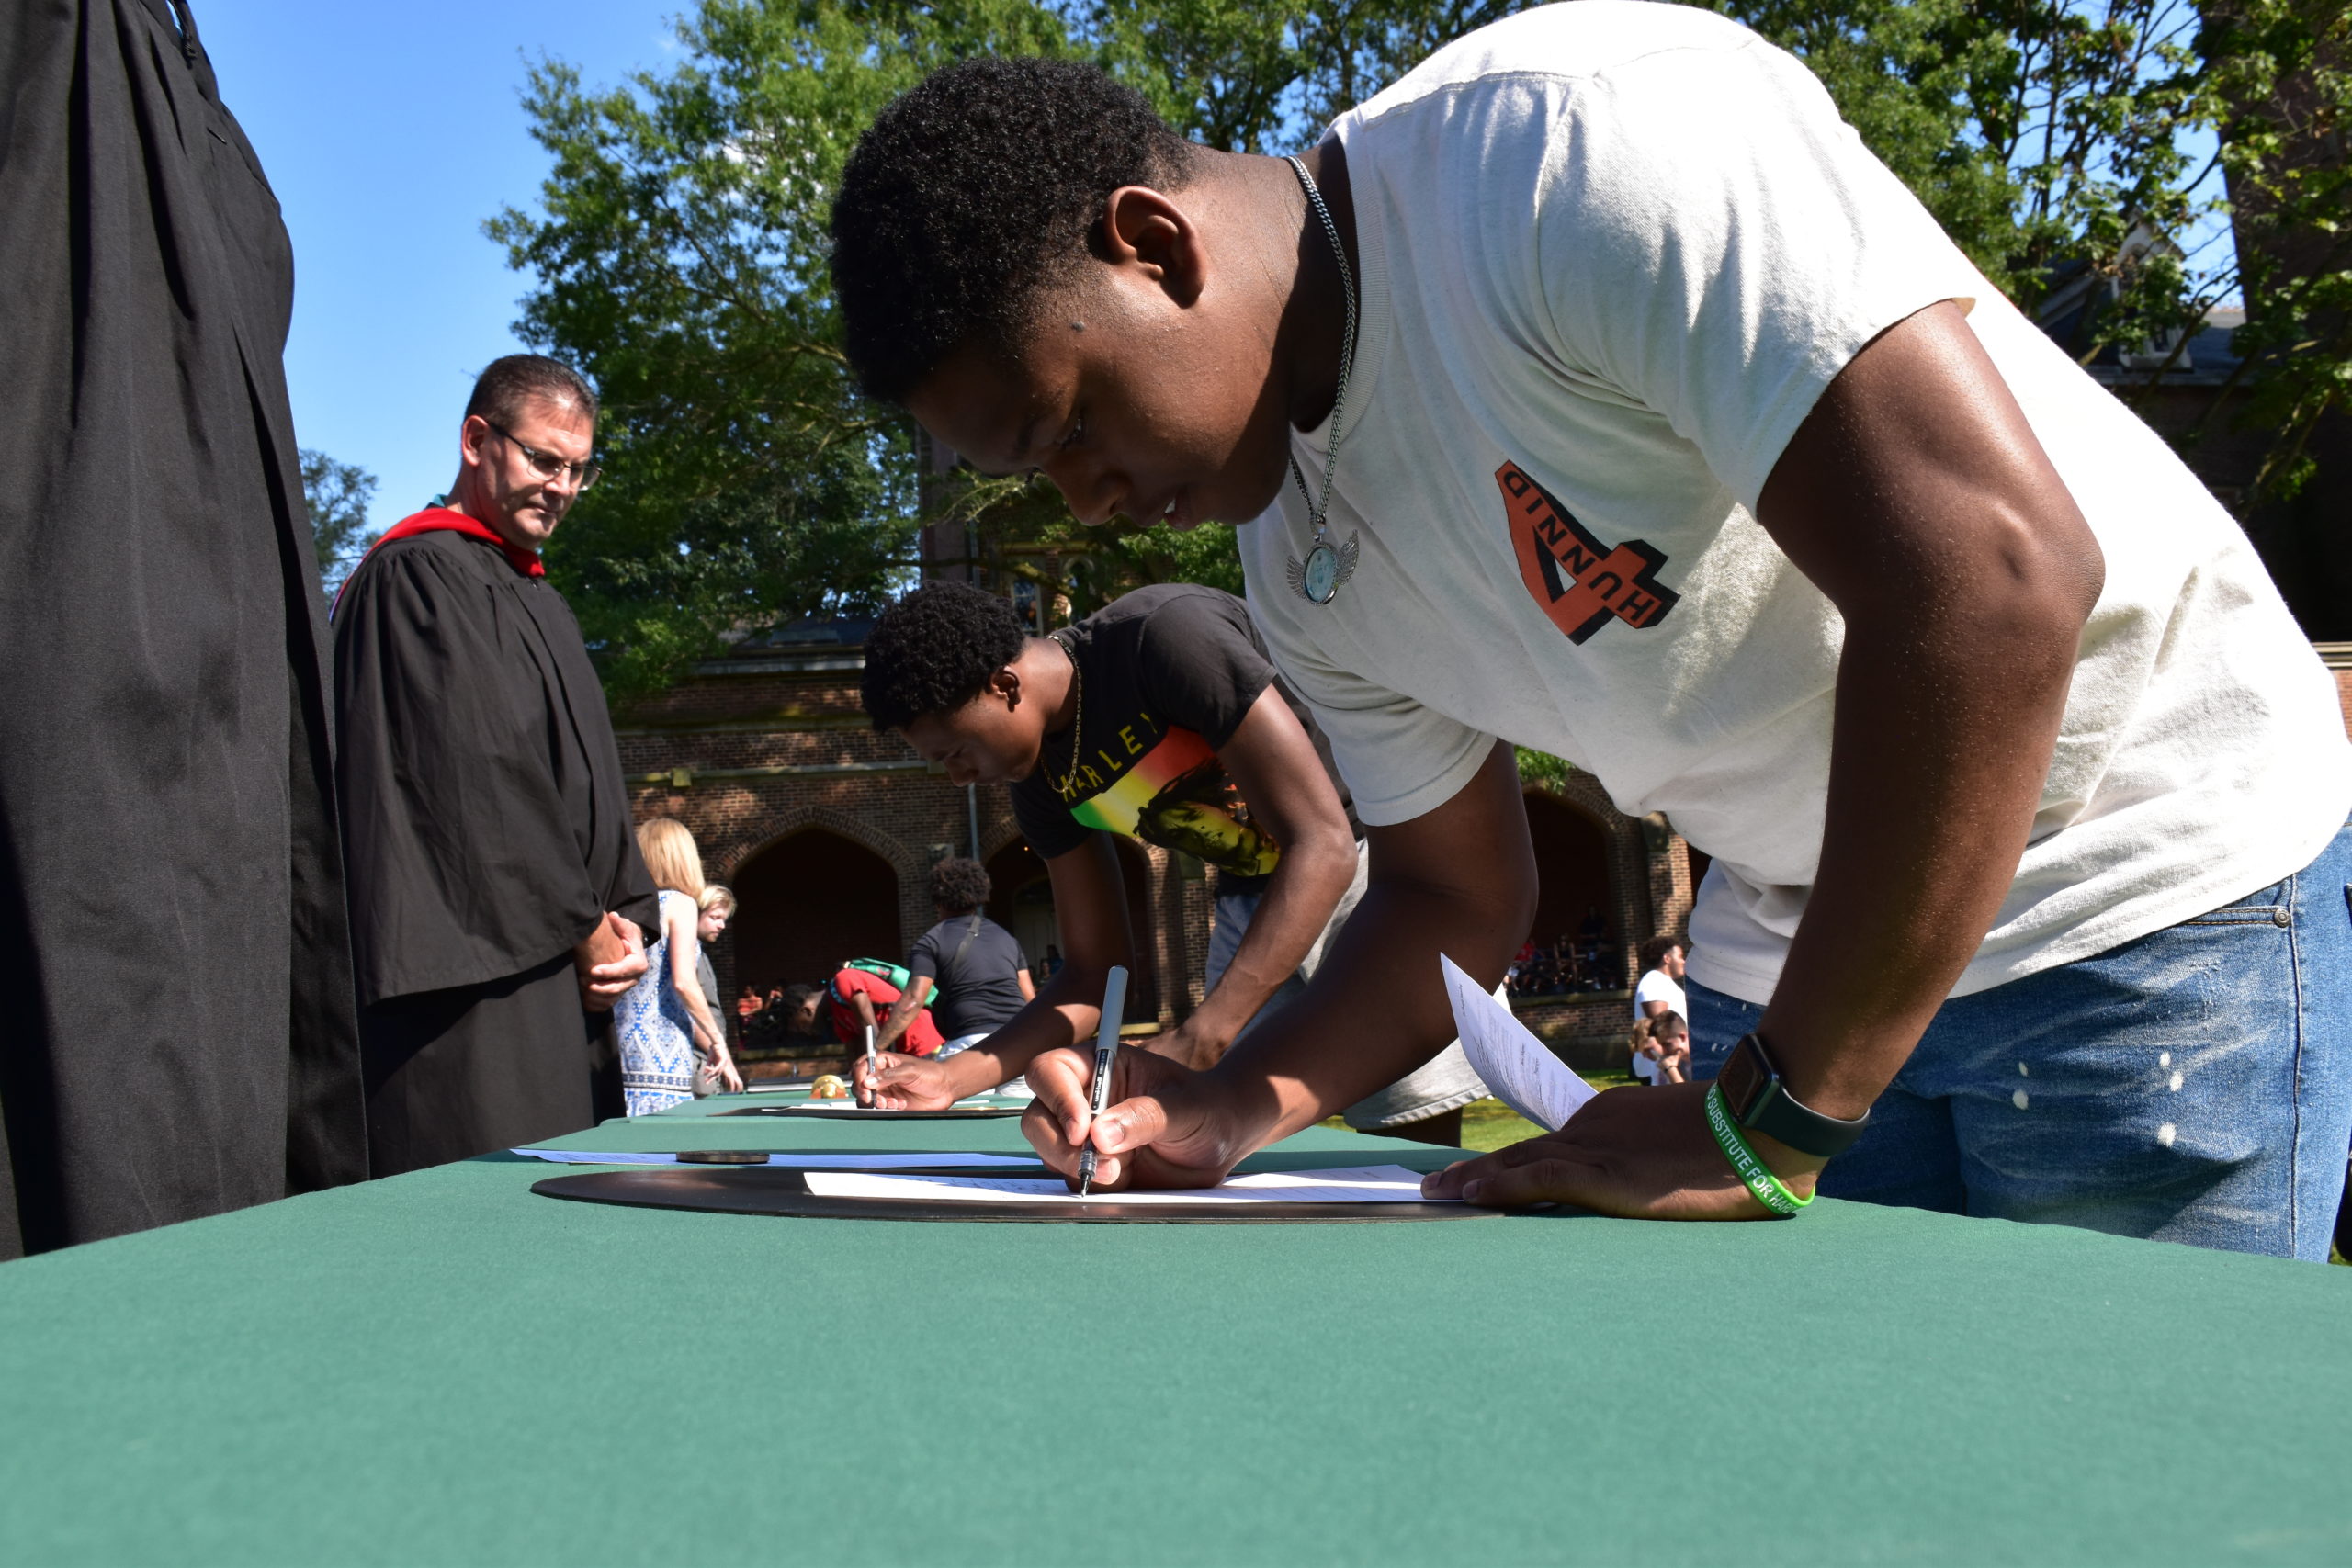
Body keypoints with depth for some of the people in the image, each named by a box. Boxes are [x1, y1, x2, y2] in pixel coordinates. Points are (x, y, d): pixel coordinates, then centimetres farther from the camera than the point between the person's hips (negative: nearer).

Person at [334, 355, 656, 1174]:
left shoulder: (539, 600, 23)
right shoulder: (418, 574, -6)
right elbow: (475, 779, -15)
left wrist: (625, 919, 4)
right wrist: (585, 929, -10)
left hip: (558, 981, 9)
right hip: (471, 984, -9)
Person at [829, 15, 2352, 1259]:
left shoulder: (1581, 135, -24)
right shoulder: (1301, 559, 1)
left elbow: (1996, 571, -32)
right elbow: (1461, 895, 12)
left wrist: (1760, 1125, -26)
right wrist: (1225, 1113, -7)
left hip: (2147, 881, -6)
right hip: (1797, 950, 6)